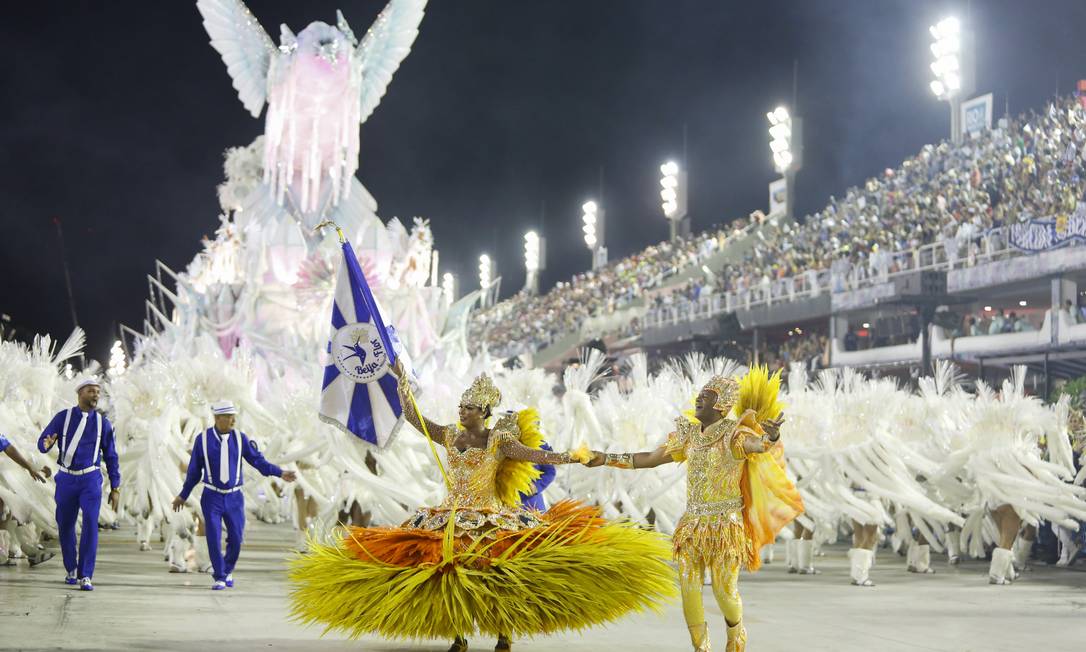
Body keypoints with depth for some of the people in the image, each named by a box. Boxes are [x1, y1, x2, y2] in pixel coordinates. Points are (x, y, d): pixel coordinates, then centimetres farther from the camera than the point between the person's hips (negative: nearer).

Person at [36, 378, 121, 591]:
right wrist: (47, 445, -30)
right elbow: (42, 442, -4)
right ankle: (71, 570, 33)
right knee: (65, 526, 9)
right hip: (66, 479, 1)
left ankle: (85, 577, -15)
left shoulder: (103, 423, 2)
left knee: (90, 524, -17)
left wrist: (115, 488, 2)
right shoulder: (62, 417, -1)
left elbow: (111, 457, 5)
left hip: (90, 479, -1)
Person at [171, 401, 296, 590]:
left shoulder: (240, 438, -1)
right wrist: (183, 495, 11)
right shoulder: (203, 439, -4)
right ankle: (219, 578, 10)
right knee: (214, 539, -5)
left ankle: (227, 571, 28)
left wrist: (280, 473, -11)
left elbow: (258, 460, 0)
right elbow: (194, 470, 6)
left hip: (234, 498, 2)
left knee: (236, 538, 3)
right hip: (212, 497, -1)